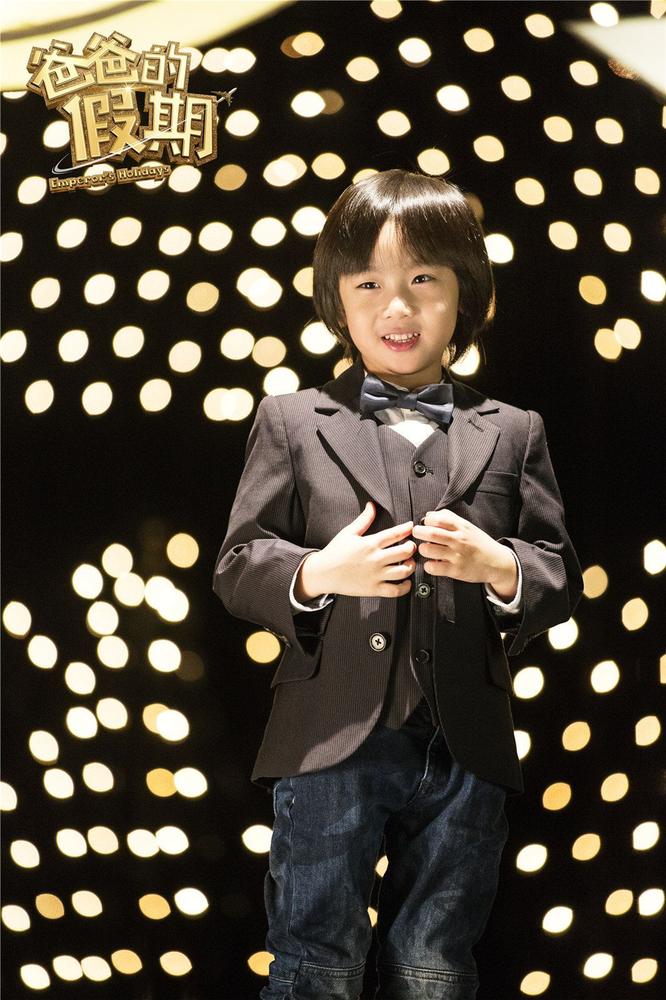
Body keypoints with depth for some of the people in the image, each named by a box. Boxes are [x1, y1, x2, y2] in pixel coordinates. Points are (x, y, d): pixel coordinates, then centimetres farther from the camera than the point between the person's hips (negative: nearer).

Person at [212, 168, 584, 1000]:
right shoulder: (292, 422, 6)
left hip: (464, 752, 2)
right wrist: (316, 574, -17)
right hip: (331, 746, -1)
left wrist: (500, 566, -14)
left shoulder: (511, 434, 10)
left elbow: (561, 579, 8)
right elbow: (236, 566, 3)